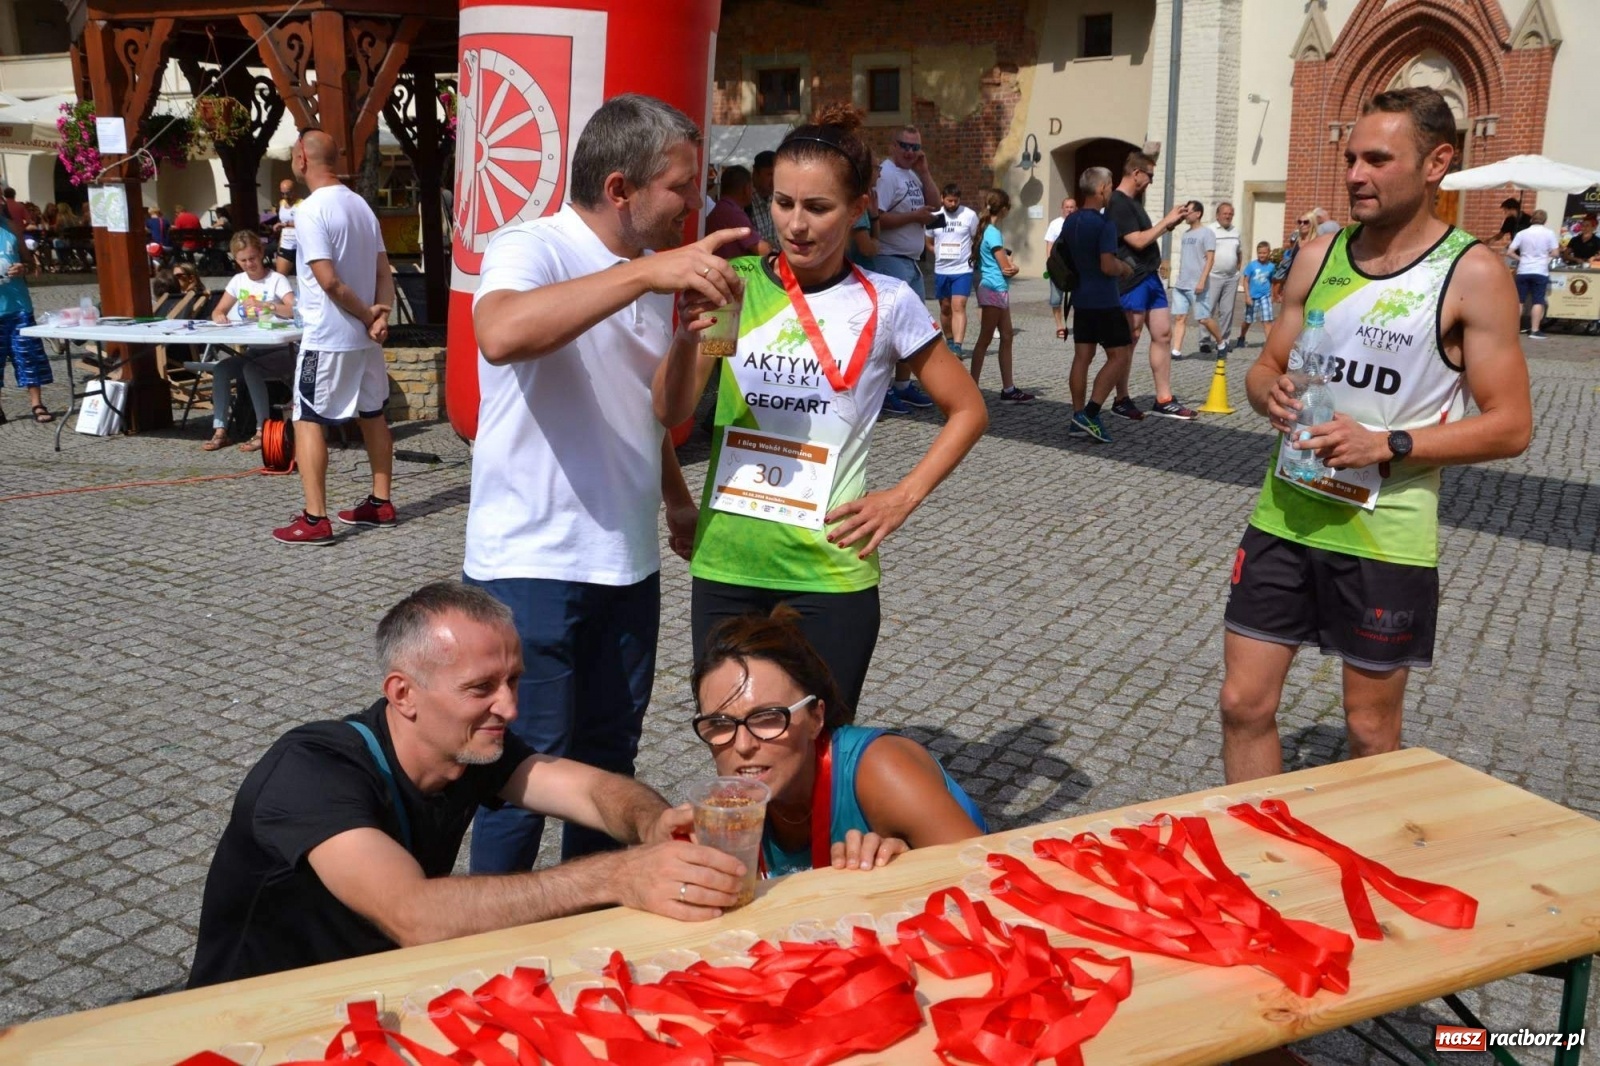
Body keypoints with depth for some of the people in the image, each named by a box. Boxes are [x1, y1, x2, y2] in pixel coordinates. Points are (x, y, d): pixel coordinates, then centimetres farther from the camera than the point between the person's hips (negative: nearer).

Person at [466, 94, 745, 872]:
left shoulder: (650, 273, 12)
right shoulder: (531, 249, -13)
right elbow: (501, 334, -37)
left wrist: (677, 499, 21)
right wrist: (645, 272, -39)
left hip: (627, 562, 8)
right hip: (533, 565, -8)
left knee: (609, 762, 17)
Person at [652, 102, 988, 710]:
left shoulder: (885, 302, -3)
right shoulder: (738, 284, 1)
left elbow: (967, 411, 7)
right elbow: (670, 412, -5)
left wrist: (903, 498, -4)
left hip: (828, 574, -2)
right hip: (724, 566, 2)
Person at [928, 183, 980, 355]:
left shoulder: (970, 215, -5)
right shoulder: (935, 216, 3)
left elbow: (978, 240, 6)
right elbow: (929, 243, 15)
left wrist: (971, 256, -5)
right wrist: (941, 254, 0)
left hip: (962, 270, -4)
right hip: (941, 270, 4)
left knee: (958, 307, -14)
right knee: (945, 308, 14)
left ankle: (957, 347, -20)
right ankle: (949, 342, 29)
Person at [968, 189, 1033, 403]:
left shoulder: (986, 229, 13)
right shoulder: (993, 233, -15)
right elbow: (1006, 268, -14)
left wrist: (1011, 266, -4)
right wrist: (1011, 268, 7)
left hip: (998, 290, 9)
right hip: (994, 290, -9)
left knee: (1006, 337, 10)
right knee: (985, 339, -5)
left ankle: (1008, 389, 12)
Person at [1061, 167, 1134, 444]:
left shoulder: (1070, 222, 9)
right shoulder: (1105, 224, -17)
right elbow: (1108, 266, -23)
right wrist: (1125, 268, -4)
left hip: (1081, 299, 8)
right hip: (1104, 301, -8)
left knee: (1082, 356, 9)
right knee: (1120, 356, -2)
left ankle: (1078, 417, 10)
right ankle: (1090, 413, -10)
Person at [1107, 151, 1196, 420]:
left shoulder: (1133, 202, 17)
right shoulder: (1117, 204, -13)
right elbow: (1138, 241, -19)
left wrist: (1169, 226, 9)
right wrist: (1166, 220, -12)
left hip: (1150, 277, 10)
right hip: (1132, 282, -10)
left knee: (1163, 334, 8)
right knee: (1129, 340, -2)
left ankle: (1164, 400, 12)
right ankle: (1122, 400, 8)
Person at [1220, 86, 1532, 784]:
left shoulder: (1471, 274, -8)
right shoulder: (1318, 256, 5)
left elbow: (1510, 426, -9)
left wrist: (1389, 445, -21)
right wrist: (1270, 394, -10)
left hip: (1384, 534, -4)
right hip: (1285, 516, 4)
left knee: (1372, 733, 10)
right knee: (1244, 704, 6)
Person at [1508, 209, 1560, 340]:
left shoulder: (1522, 233, 3)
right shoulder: (1549, 233, 0)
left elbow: (1509, 253, -1)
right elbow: (1554, 253, -4)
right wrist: (1545, 255, 16)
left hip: (1523, 271, 2)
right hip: (1540, 271, -2)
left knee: (1519, 300, 9)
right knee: (1538, 301, 0)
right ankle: (1535, 331, -5)